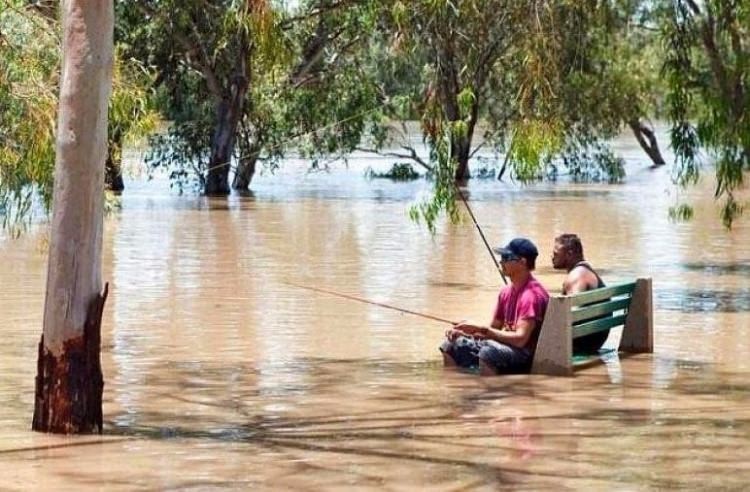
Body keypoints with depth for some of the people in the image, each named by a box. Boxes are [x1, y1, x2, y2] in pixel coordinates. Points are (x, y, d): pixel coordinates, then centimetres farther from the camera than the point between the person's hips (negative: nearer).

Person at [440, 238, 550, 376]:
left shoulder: (532, 294, -18)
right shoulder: (506, 292, 9)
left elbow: (520, 339, -26)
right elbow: (494, 328, 17)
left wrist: (481, 329, -24)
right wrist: (464, 332, -1)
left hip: (529, 356, -10)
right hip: (507, 348, 10)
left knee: (489, 352, -37)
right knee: (452, 345, 8)